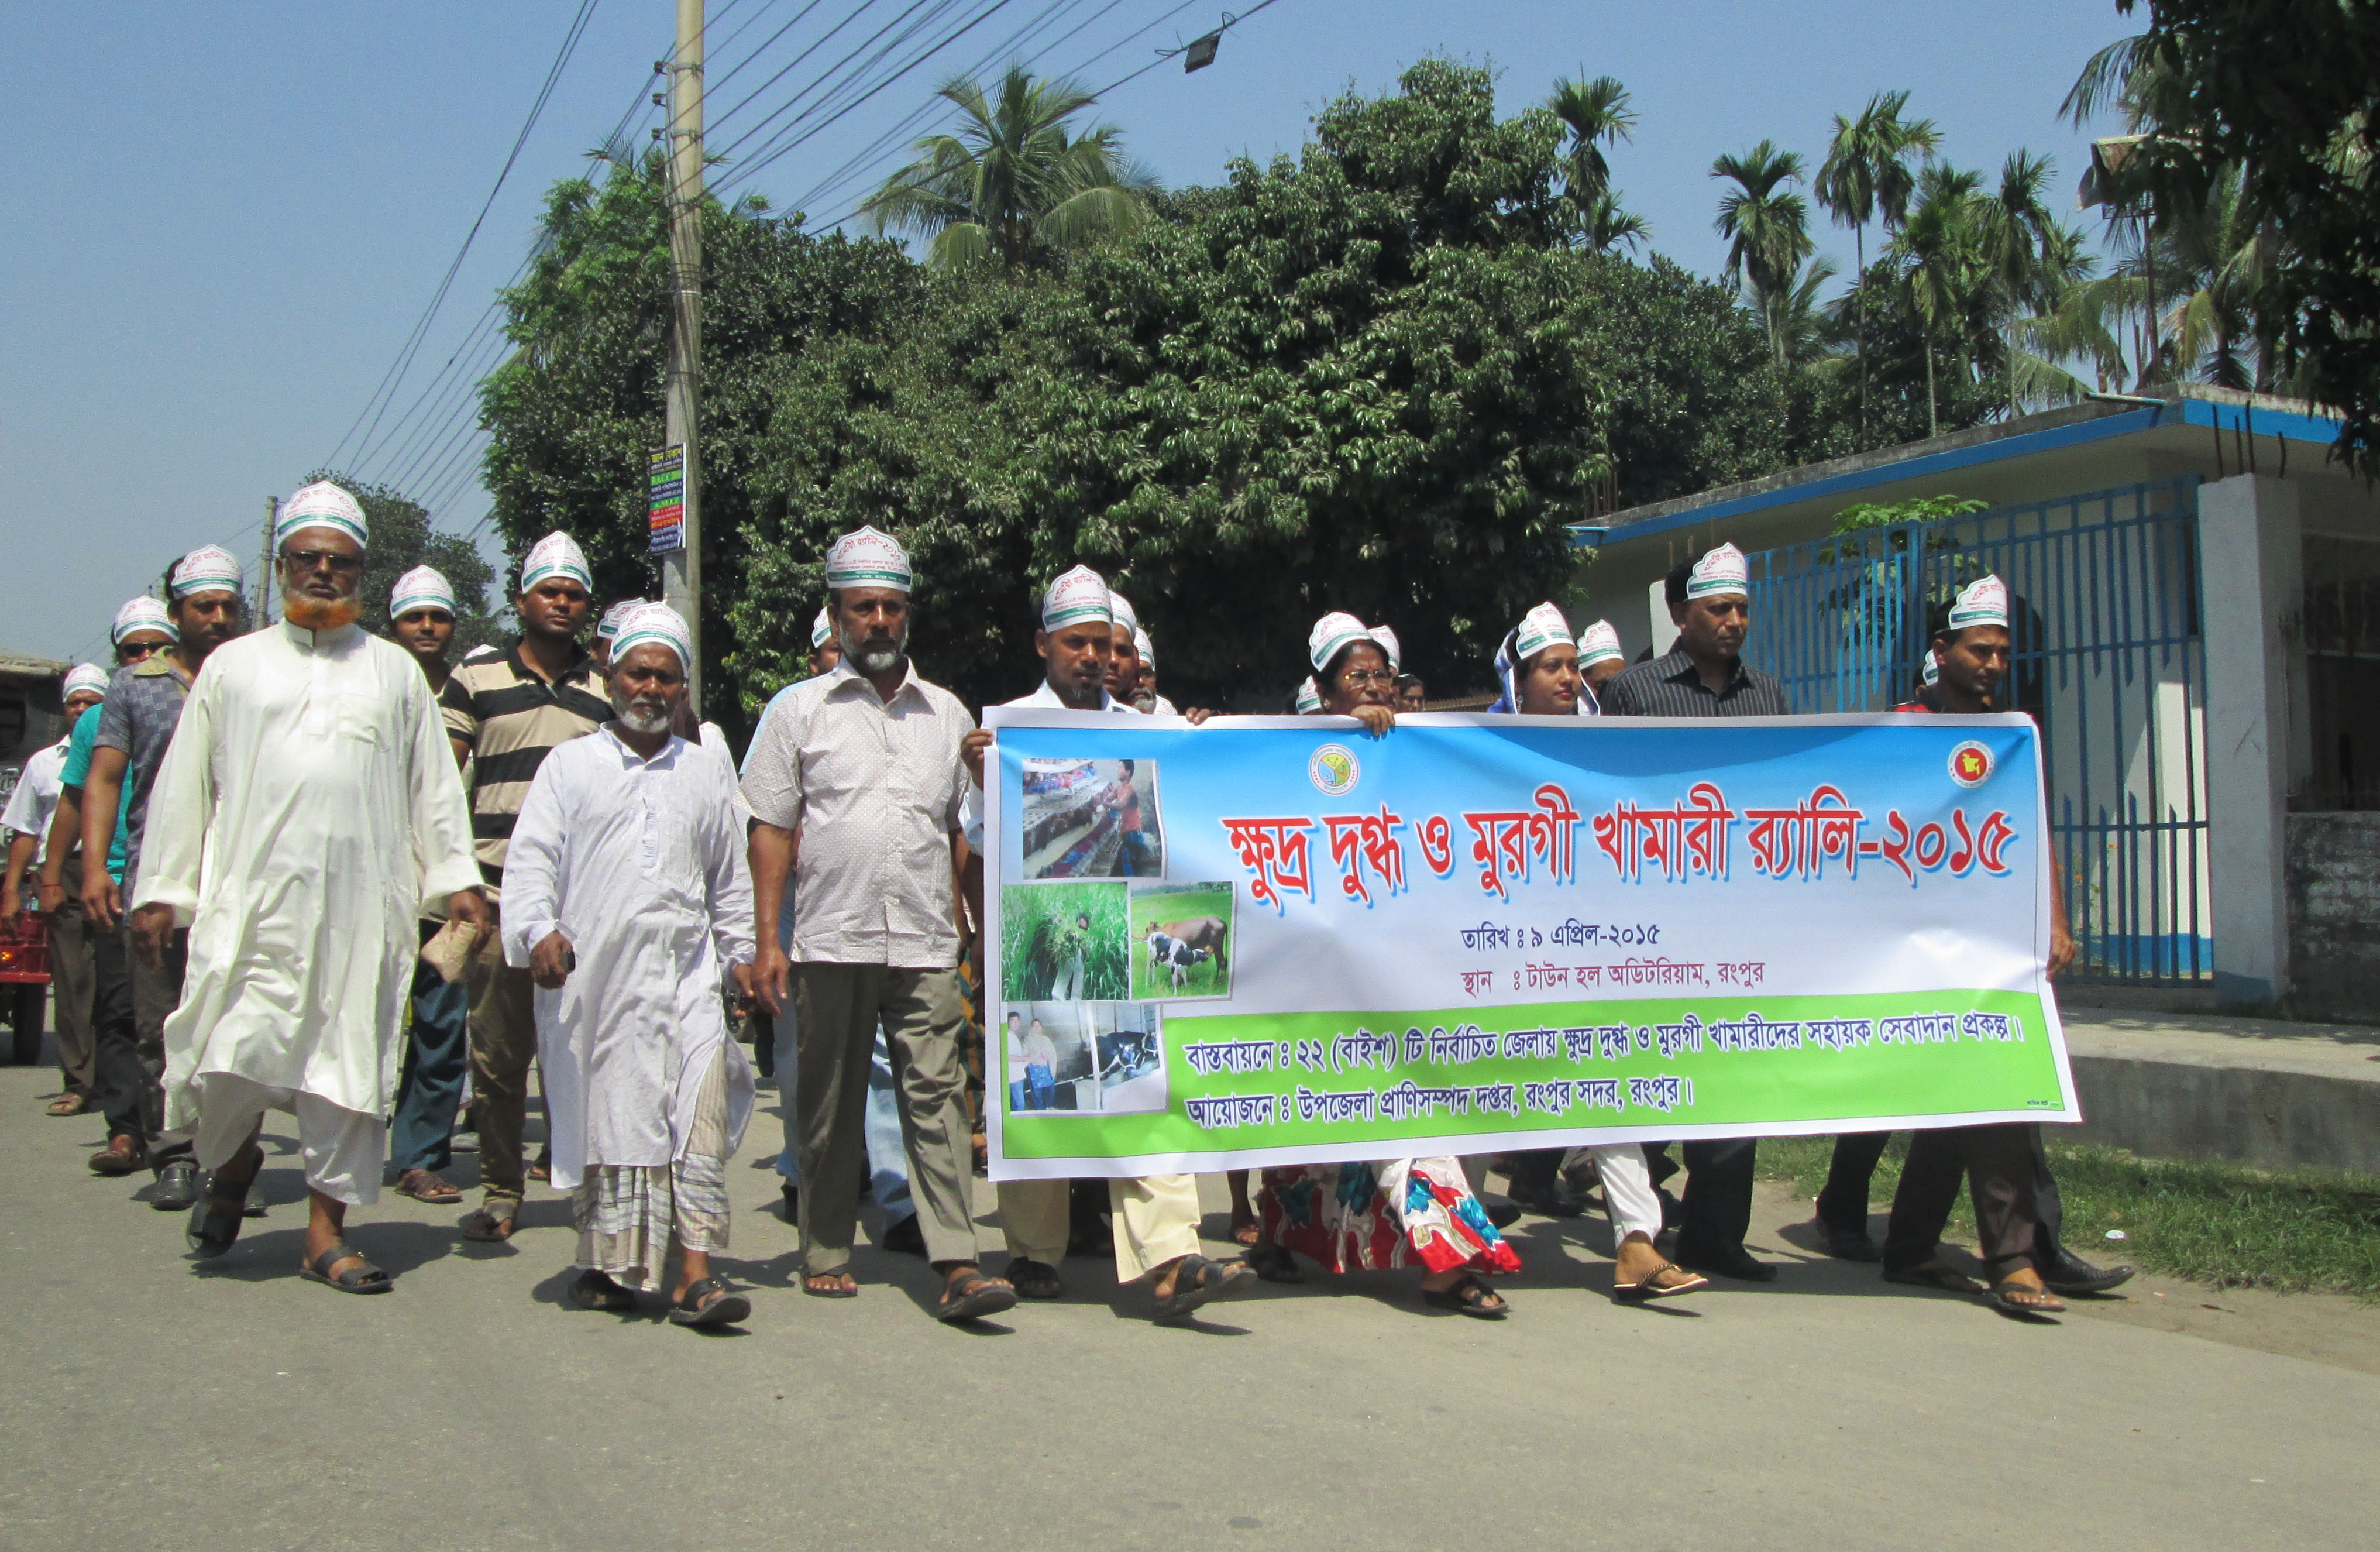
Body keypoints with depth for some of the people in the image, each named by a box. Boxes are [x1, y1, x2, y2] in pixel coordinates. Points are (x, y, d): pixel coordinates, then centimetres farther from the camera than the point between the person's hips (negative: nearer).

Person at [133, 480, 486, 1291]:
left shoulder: (396, 671, 15)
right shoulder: (233, 666, 13)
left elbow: (434, 785, 15)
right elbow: (183, 785, 13)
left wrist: (455, 878, 7)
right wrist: (160, 890, 8)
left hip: (362, 907, 1)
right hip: (252, 900, -1)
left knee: (351, 1062, 1)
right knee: (231, 1056, -9)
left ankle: (327, 1230, 12)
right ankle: (231, 1162, 24)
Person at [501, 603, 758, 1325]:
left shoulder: (709, 774, 18)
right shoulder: (570, 764, 11)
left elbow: (730, 878, 23)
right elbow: (531, 857, 2)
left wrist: (739, 951, 19)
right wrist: (539, 929, -13)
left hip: (686, 973, 1)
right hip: (591, 973, -1)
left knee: (699, 1110, -12)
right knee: (602, 1114, 1)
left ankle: (694, 1275, -13)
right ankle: (606, 1263, 15)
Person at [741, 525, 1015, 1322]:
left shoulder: (947, 713, 14)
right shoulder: (801, 710, 8)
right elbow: (771, 830, 5)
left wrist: (976, 927, 10)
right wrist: (767, 941, -2)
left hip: (926, 945, 1)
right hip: (829, 942, -1)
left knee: (936, 1097, -7)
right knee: (829, 1106, 8)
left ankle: (957, 1265, -9)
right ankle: (826, 1254, 21)